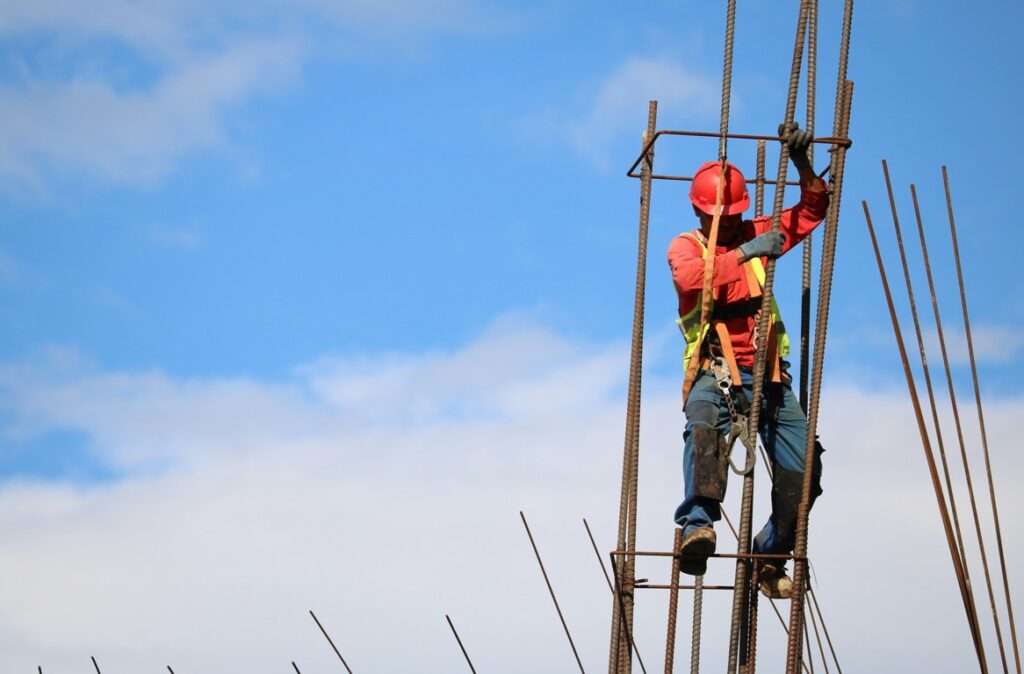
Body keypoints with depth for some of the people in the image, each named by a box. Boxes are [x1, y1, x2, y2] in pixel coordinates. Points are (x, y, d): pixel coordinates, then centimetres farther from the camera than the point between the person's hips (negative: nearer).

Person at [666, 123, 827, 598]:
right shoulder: (686, 246, 6)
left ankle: (770, 555, 12)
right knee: (704, 428, -38)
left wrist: (802, 164, -1)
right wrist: (744, 253, -24)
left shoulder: (755, 235, 17)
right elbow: (691, 277, -18)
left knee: (802, 468, -6)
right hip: (714, 371, -4)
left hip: (766, 372, 4)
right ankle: (698, 524, -52)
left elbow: (812, 211, 15)